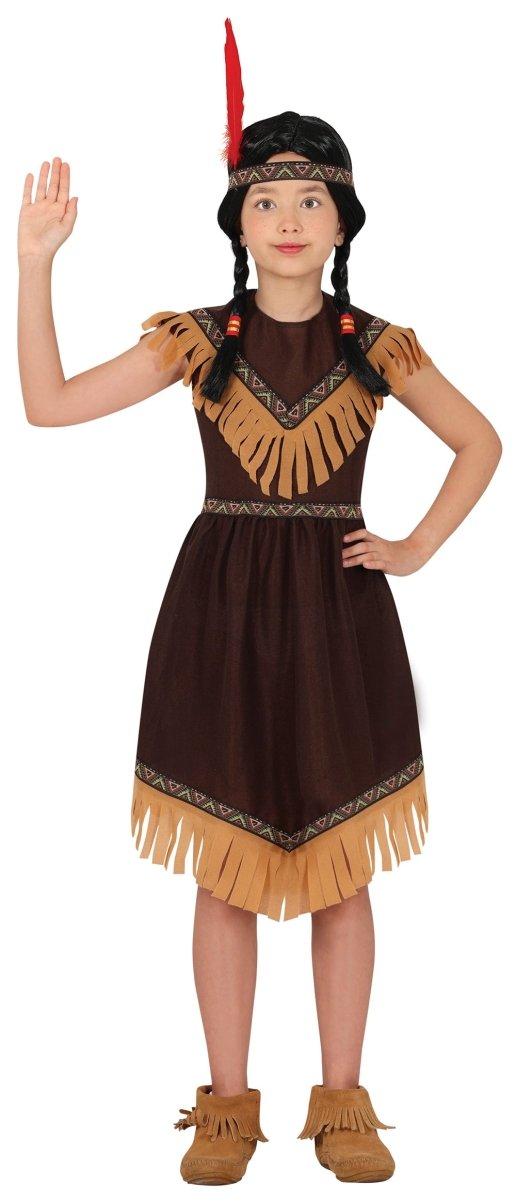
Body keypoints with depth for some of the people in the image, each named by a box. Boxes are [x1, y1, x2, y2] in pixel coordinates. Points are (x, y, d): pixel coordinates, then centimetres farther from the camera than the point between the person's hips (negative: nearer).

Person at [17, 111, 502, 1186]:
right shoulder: (199, 340, 3)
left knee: (343, 868, 5)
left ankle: (343, 1104, 17)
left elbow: (480, 443, 16)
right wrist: (35, 265, -12)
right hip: (222, 614, 0)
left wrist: (418, 548, 5)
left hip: (338, 614, 1)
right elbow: (51, 404, -5)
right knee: (226, 870, 4)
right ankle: (228, 1106, 16)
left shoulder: (376, 347, 4)